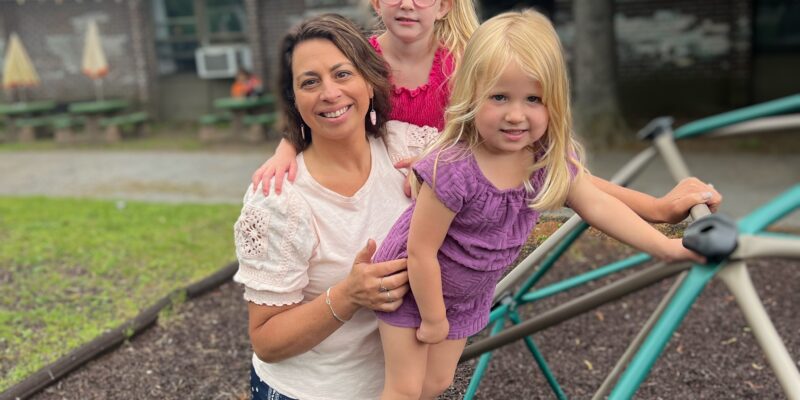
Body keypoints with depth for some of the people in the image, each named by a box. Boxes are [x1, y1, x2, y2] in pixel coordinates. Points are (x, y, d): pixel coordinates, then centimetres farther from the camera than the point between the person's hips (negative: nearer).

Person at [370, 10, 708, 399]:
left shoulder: (552, 156, -17)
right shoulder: (453, 169, -36)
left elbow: (597, 205, -5)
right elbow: (421, 252, -27)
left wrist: (668, 247, -7)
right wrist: (432, 319, -16)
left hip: (466, 295, 6)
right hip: (412, 287, -5)